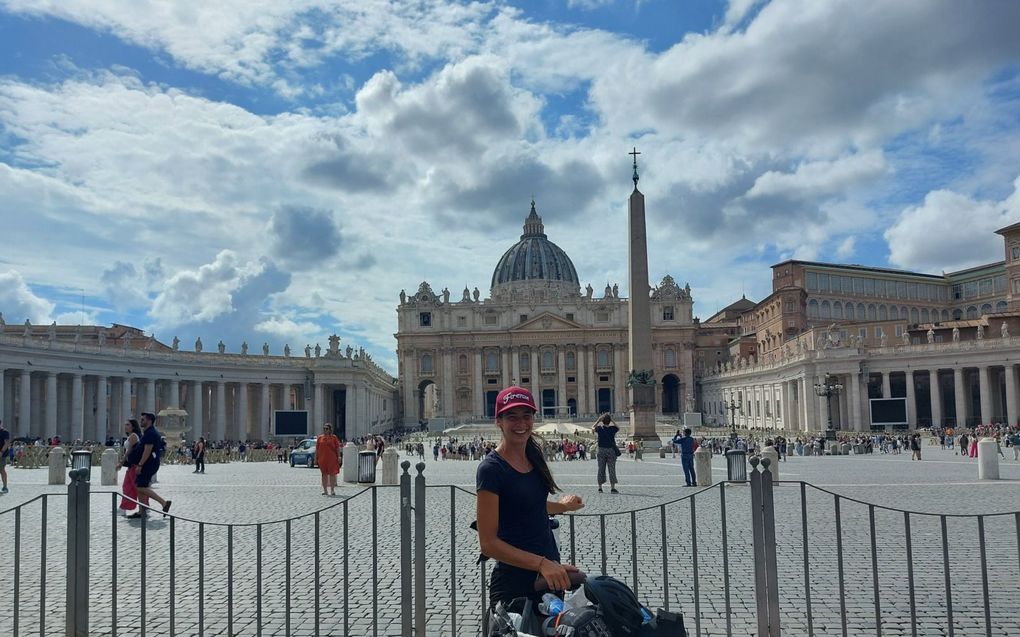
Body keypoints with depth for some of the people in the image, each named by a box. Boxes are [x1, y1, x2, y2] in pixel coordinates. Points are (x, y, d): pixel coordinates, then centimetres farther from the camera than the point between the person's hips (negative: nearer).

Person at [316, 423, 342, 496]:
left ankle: (332, 490, 5)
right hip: (322, 459, 2)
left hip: (332, 459, -2)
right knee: (324, 474, 7)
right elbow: (317, 449, 10)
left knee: (332, 474, -1)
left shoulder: (334, 438, 4)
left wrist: (338, 457, -4)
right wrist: (316, 458, 5)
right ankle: (325, 490, 13)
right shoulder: (320, 438, 9)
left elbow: (338, 448, 3)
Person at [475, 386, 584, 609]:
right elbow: (488, 543, -21)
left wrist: (562, 506, 30)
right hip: (515, 584, -8)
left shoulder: (533, 456, 5)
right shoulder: (491, 469, -18)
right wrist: (541, 563, -28)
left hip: (551, 574, 8)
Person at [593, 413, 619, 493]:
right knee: (612, 469, 0)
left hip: (601, 450, 1)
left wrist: (598, 420, 13)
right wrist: (612, 420, 14)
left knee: (601, 469, 8)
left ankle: (600, 487, 10)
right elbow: (618, 428, 19)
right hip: (611, 450, -1)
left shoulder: (599, 428, -5)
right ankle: (612, 487, -4)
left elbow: (592, 428, 16)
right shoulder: (612, 429, -5)